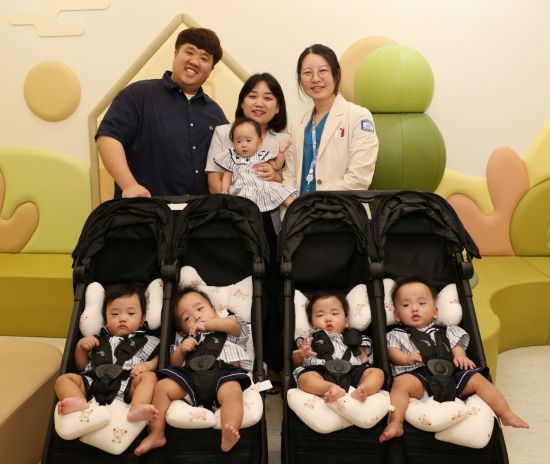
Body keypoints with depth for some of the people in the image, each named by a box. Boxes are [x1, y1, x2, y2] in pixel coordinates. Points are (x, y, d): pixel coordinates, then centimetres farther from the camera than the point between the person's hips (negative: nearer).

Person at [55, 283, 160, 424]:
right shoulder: (98, 340, 32)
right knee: (63, 379, -14)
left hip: (127, 385, -3)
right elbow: (81, 366, 34)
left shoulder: (146, 342, 23)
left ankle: (137, 408, -56)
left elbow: (158, 360, 13)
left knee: (149, 376, -29)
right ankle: (80, 403, -44)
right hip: (94, 383, 3)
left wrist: (147, 365, -8)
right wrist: (80, 346, 18)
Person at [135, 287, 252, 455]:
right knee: (162, 386, -17)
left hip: (223, 372, -3)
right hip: (191, 375, 4)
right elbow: (174, 364, 26)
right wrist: (180, 350, 5)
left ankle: (229, 437, -55)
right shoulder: (184, 339, 33)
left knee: (233, 391, -36)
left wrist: (207, 324, 8)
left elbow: (235, 325, 2)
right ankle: (156, 434, -10)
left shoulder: (227, 330, 26)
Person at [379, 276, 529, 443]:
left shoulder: (442, 332, 32)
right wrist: (406, 358, -15)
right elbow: (392, 353, 8)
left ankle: (506, 414, -8)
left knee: (477, 379, -13)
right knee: (401, 383, -35)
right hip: (417, 374, -3)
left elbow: (455, 345, 19)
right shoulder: (397, 335, 24)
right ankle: (395, 424, -42)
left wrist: (460, 356, -6)